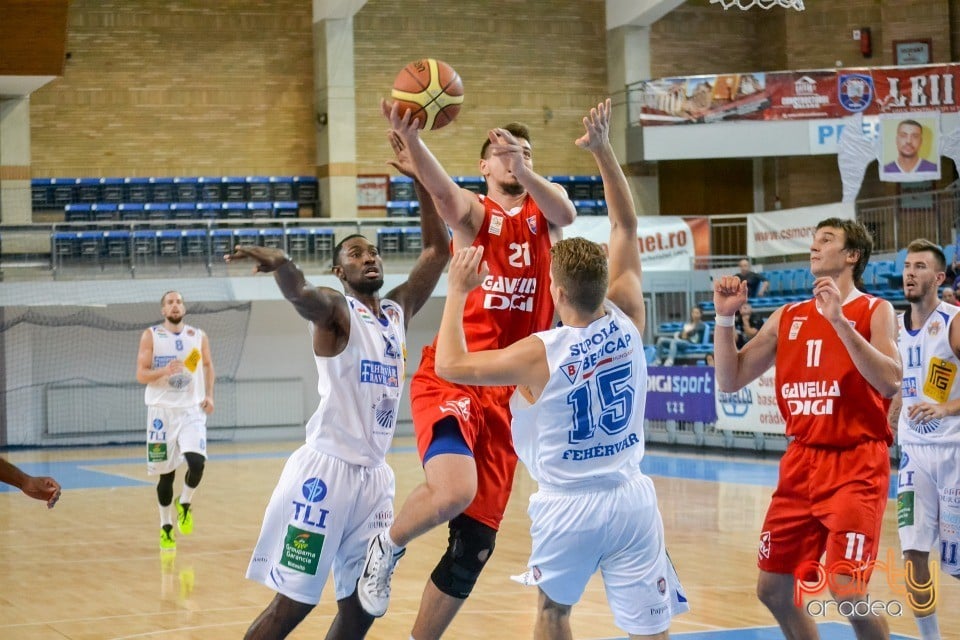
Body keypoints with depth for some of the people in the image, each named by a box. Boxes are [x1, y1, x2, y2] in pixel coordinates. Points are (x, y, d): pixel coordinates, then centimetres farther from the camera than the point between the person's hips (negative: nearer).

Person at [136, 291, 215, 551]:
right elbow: (141, 375, -5)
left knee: (197, 462, -20)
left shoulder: (199, 336, 6)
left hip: (191, 410, 1)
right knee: (165, 473, 2)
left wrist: (209, 395, 7)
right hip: (162, 411, -1)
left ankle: (185, 504, 9)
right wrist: (165, 371, -23)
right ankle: (166, 527, 19)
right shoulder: (151, 336, -1)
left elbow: (208, 365, 21)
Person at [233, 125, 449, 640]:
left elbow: (438, 250, 12)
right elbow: (302, 296, -30)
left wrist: (420, 179, 3)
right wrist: (282, 265, -53)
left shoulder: (398, 310, 14)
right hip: (326, 468, -7)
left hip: (374, 473, 7)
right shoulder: (334, 309, -6)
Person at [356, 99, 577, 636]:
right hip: (450, 379, -4)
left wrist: (525, 172, -31)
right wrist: (410, 137, -40)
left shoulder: (544, 204, 14)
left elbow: (566, 214, -11)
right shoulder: (475, 212, 4)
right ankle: (388, 547, -1)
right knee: (454, 492, -31)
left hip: (501, 395, 5)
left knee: (475, 546, 6)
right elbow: (443, 191, -20)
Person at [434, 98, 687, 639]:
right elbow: (627, 226, 3)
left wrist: (457, 292, 2)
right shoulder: (628, 320, -6)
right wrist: (603, 150, 3)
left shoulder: (539, 354, -15)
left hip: (567, 506, -2)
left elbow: (450, 364, -6)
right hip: (631, 501, 2)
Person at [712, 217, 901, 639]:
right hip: (801, 463, 6)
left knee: (847, 592, -16)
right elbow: (730, 381, 9)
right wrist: (724, 318, -3)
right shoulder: (788, 317, 10)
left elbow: (890, 383, -22)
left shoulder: (875, 311, -5)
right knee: (772, 589, 9)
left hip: (856, 465, -6)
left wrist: (839, 321, -26)